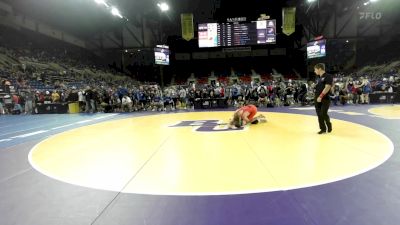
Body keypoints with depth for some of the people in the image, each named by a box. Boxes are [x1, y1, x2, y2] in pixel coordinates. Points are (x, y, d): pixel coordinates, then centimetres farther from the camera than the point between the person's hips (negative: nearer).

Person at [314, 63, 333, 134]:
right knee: (319, 114, 7)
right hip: (318, 99, 8)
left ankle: (329, 127, 12)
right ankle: (323, 129, 16)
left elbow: (327, 87, -18)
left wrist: (321, 96, -22)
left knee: (323, 114, -10)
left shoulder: (328, 76, -8)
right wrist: (316, 96, 10)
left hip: (325, 99, -8)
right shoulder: (319, 78, 16)